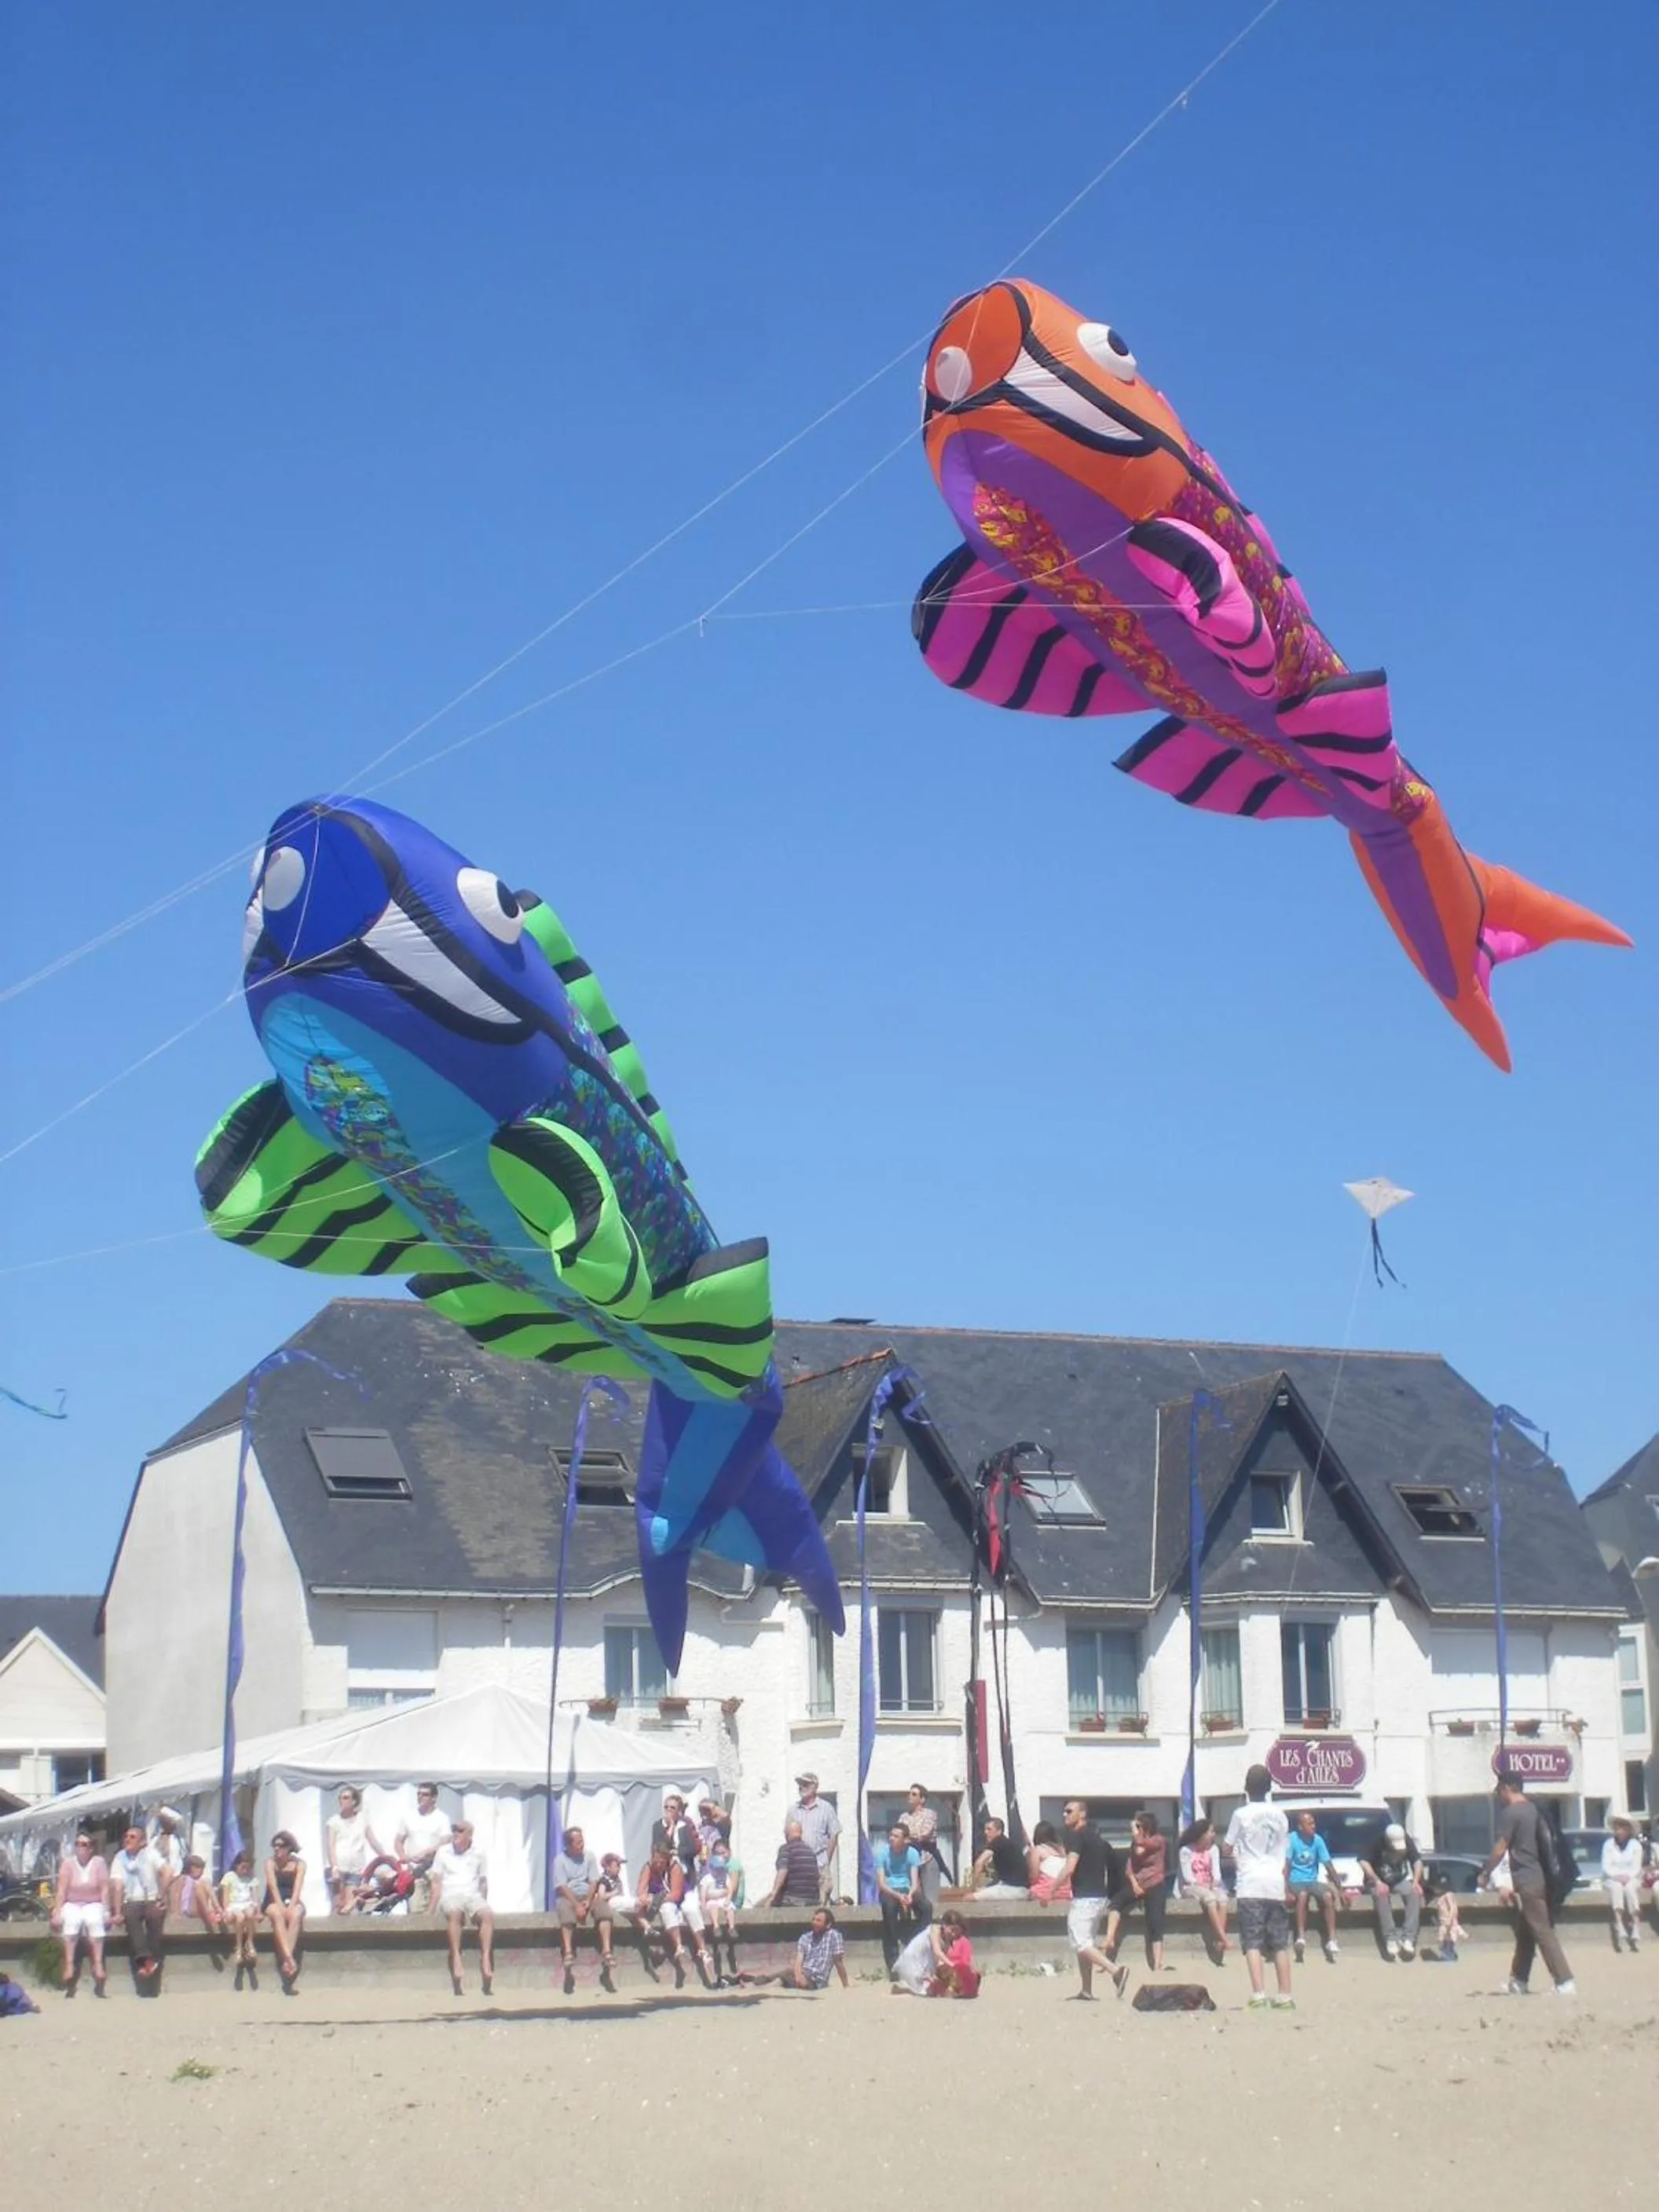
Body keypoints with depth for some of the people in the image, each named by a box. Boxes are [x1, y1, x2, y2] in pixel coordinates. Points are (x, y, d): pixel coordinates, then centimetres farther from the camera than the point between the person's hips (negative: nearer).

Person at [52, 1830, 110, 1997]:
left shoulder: (99, 1862, -3)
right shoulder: (68, 1863, -3)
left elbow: (105, 1889, -5)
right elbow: (61, 1890, -7)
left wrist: (106, 1911, -12)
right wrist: (57, 1912, -15)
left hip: (93, 1904, 0)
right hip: (72, 1904, 0)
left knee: (95, 1920, -32)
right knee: (71, 1920, -32)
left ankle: (98, 1965, -30)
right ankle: (69, 1965, -32)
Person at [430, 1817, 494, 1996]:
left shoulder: (478, 1853, 11)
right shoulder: (443, 1852, 9)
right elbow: (437, 1883, 6)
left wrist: (482, 1904, 9)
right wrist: (432, 1910, -2)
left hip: (473, 1896, 1)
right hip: (451, 1896, -1)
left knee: (488, 1915, -33)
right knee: (454, 1913, -39)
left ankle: (485, 1958, -38)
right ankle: (456, 1958, -42)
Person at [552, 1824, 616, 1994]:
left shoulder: (589, 1856, 7)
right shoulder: (560, 1859, -2)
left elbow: (594, 1882, 1)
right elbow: (562, 1887, -11)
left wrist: (588, 1902, -16)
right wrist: (577, 1905, -23)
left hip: (587, 1895, 3)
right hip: (567, 1897, -3)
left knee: (604, 1907, -30)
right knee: (565, 1910, -38)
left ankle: (606, 1952, -36)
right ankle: (568, 1955, -49)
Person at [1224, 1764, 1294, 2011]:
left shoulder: (1241, 1814, -3)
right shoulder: (1279, 1816, 10)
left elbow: (1227, 1849, 6)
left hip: (1250, 1885, -4)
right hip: (1275, 1885, 4)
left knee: (1253, 1943, -8)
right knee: (1280, 1944, 10)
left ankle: (1259, 1995, -19)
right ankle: (1285, 1996, 9)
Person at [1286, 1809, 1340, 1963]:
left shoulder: (1318, 1840, 1)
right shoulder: (1291, 1839, -11)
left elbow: (1329, 1865, 3)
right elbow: (1286, 1867, -15)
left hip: (1313, 1880, 3)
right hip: (1296, 1881, -3)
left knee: (1328, 1896, -29)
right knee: (1303, 1895, -39)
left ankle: (1331, 1940, -29)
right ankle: (1301, 1937, -39)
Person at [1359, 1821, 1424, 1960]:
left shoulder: (1407, 1841, -8)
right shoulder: (1377, 1843, -20)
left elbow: (1417, 1860, -2)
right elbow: (1364, 1862, -26)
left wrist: (1416, 1882, -17)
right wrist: (1377, 1882, -36)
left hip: (1400, 1880, 3)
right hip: (1378, 1882, -3)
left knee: (1415, 1894, -28)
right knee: (1381, 1895, -38)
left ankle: (1408, 1938, -33)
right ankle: (1390, 1939, -40)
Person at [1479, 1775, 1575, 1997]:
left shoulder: (1510, 1812, -12)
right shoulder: (1533, 1809, 14)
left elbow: (1500, 1848, -12)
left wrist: (1485, 1874, 2)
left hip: (1526, 1881, -9)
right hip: (1539, 1877, 9)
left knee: (1543, 1932, -10)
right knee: (1524, 1933, 17)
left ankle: (1565, 1982, -14)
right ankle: (1518, 1980, 24)